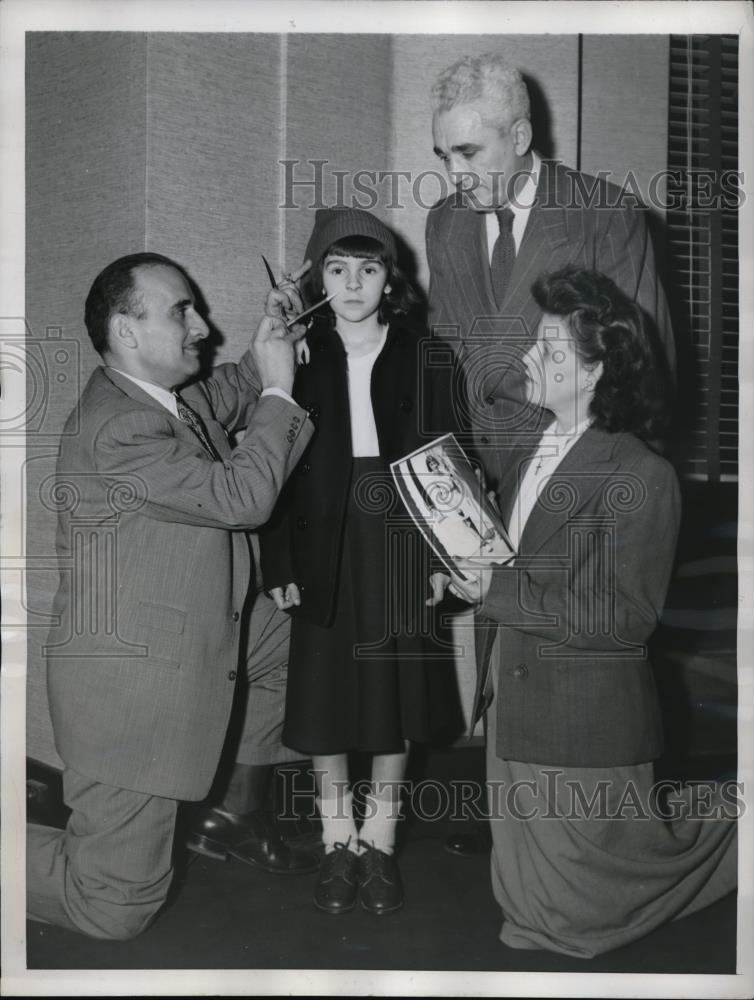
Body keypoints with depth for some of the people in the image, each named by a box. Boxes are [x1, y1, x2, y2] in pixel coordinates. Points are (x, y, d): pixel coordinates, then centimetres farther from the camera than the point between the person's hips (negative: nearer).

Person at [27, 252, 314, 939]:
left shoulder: (168, 404, 9)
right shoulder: (117, 429, -21)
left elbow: (218, 401, 30)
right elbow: (241, 496, -24)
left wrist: (263, 354, 10)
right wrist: (278, 391, -13)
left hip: (167, 674, 10)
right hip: (128, 684, -10)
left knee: (128, 873, 21)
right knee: (117, 905, -1)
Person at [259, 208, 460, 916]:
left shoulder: (418, 357, 2)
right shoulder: (299, 357, 0)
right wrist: (278, 563, -6)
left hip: (401, 548, 1)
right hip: (325, 552, 0)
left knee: (396, 699, 8)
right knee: (325, 699, 6)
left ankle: (380, 843, 25)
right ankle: (337, 843, 24)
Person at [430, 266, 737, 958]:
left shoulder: (640, 473, -17)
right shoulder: (529, 459, 6)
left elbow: (626, 615, -20)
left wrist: (499, 589, -22)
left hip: (588, 721, -8)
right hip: (515, 709, 8)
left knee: (576, 915, 9)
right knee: (526, 901, 19)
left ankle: (729, 823, 26)